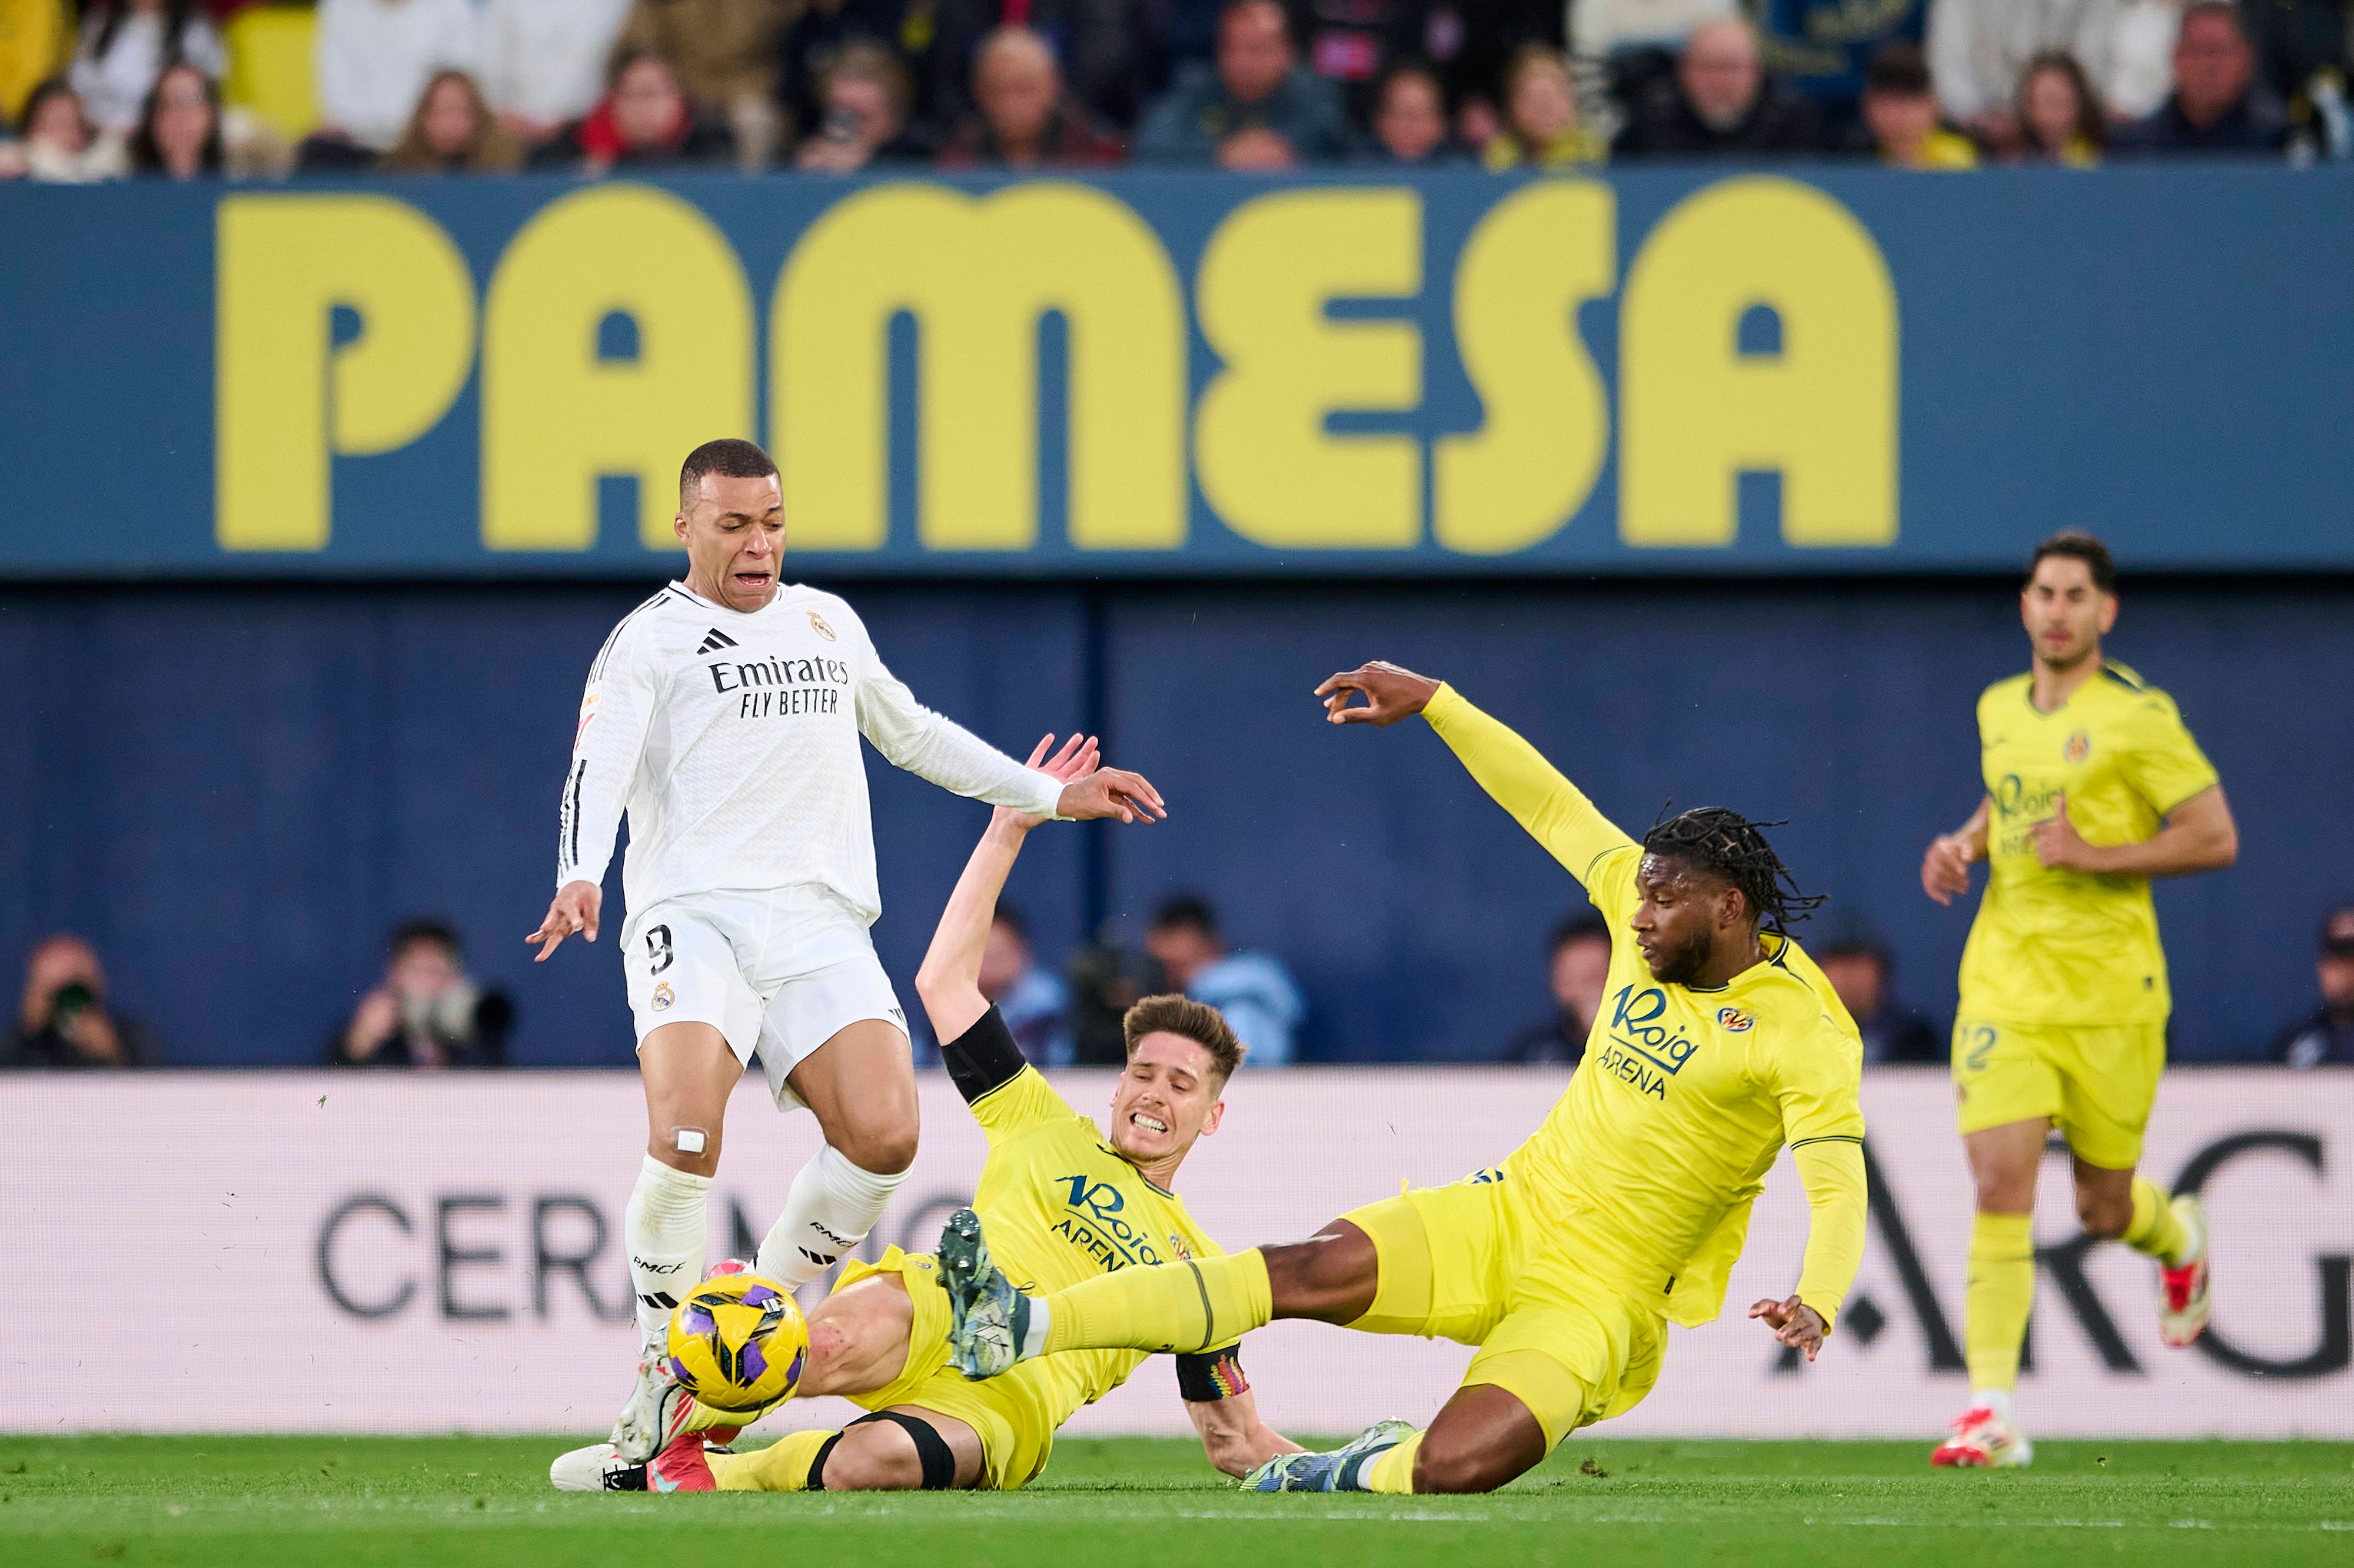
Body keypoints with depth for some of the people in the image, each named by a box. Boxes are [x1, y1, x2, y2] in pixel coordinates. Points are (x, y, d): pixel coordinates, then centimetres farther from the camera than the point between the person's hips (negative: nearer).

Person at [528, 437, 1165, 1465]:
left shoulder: (830, 623, 24)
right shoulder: (651, 640, 7)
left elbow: (911, 733, 39)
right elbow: (597, 771, -7)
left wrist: (1052, 797, 40)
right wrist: (579, 877, -26)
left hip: (819, 926, 5)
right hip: (695, 917, -4)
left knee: (883, 1133, -18)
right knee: (685, 1138, -26)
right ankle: (661, 1382, -11)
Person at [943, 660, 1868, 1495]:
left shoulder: (1806, 1032, -13)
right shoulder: (1652, 923, 6)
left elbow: (1838, 1191, -23)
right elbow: (1546, 803, 15)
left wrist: (1816, 1303, -42)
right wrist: (1428, 700, 17)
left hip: (1601, 1297, -6)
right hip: (1503, 1216, 6)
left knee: (1454, 1467, -28)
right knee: (1317, 1269, -19)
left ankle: (1368, 1473, 7)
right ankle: (1021, 1327, -23)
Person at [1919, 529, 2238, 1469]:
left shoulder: (2137, 717, -8)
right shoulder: (1999, 710, 10)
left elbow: (2216, 839, -10)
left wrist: (2094, 856, -18)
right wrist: (1965, 845, 9)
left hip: (2109, 993, -3)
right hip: (2004, 988, 3)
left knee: (2105, 1208, 8)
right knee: (2000, 1184, -13)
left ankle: (2177, 1241, 47)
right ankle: (1992, 1413, -15)